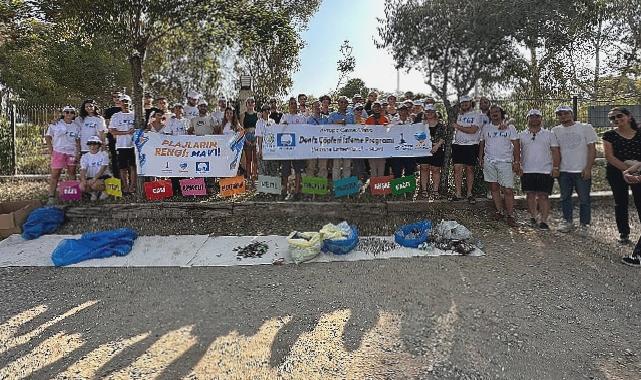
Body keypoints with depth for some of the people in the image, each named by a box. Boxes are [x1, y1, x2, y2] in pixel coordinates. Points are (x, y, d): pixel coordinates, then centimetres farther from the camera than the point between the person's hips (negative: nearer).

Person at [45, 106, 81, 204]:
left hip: (72, 153, 3)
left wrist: (78, 153, 5)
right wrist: (51, 150, -4)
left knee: (72, 173, 8)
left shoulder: (76, 126, 11)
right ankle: (51, 196, -4)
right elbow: (47, 137, 4)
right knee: (55, 174, -5)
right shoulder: (55, 125, 2)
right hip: (58, 152, -3)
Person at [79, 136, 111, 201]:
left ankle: (103, 191, 1)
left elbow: (102, 169, -14)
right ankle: (94, 192, 6)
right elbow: (83, 170, -3)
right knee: (82, 186, -26)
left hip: (103, 177, -4)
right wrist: (83, 179, -24)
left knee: (95, 185, -34)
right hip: (90, 178, 4)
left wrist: (94, 179, -28)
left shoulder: (103, 154, -3)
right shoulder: (85, 156, 8)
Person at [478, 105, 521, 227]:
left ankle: (510, 215, -2)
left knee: (508, 190, -7)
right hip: (489, 162, 3)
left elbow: (516, 146, 2)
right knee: (494, 188, 5)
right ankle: (499, 211, 16)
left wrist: (517, 162, -5)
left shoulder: (510, 128, 5)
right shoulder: (485, 128, 12)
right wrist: (480, 158, 10)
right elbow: (482, 144, 18)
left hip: (505, 162, -3)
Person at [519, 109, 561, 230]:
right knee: (530, 194, 6)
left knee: (543, 196, -3)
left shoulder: (549, 134, 8)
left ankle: (544, 220, 2)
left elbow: (555, 152, 6)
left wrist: (555, 167, -3)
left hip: (545, 171, -1)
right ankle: (533, 216, 20)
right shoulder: (522, 135, 9)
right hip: (527, 171, 2)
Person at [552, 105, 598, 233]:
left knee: (584, 199, 3)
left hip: (582, 171, -2)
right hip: (563, 171, 3)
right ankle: (567, 222, 21)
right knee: (565, 198, 9)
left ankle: (584, 224, 13)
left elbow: (592, 149, -2)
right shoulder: (555, 131, 7)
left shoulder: (585, 128, 1)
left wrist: (588, 168, -9)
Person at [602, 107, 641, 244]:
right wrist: (626, 168, -17)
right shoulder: (609, 135, 1)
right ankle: (624, 234, 15)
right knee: (621, 203, 6)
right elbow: (609, 156, -7)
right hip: (616, 173, -1)